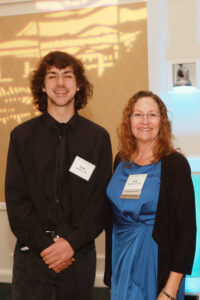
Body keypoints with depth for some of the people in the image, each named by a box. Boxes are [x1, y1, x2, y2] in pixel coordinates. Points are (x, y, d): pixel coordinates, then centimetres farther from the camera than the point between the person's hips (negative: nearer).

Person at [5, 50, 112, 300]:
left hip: (79, 253, 0)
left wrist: (71, 243, -12)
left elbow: (101, 201, -1)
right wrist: (44, 246, -10)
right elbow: (16, 200, -1)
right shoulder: (22, 136, 3)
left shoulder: (98, 137, 3)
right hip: (32, 254, 0)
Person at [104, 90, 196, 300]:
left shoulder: (174, 164, -11)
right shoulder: (120, 161, 3)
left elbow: (186, 229, -14)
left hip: (157, 263, -4)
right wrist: (111, 268, 6)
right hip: (121, 262, 5)